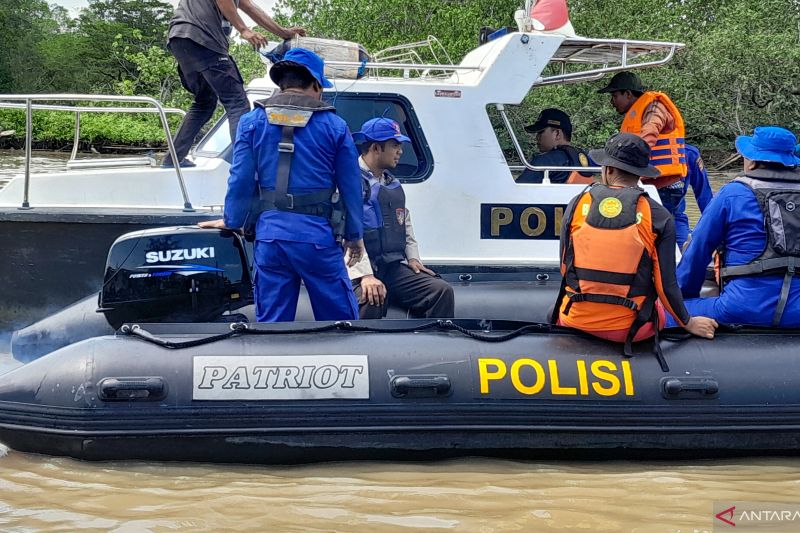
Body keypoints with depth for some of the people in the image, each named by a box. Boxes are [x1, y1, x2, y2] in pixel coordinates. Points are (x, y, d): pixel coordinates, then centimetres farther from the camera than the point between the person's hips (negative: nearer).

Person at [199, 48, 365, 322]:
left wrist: (231, 221, 19)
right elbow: (351, 186, 5)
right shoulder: (334, 125, 2)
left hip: (270, 233, 2)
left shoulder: (252, 122, 5)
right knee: (339, 317, 7)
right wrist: (355, 235, 16)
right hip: (316, 235, -2)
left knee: (271, 321, 8)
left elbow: (241, 179, 4)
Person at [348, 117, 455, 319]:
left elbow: (406, 225, 30)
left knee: (442, 290, -10)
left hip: (394, 268, 8)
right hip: (360, 271, -8)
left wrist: (413, 258, 12)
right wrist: (366, 275, -24)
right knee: (371, 301, -37)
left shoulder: (393, 185, 23)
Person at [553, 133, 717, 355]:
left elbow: (565, 268, 6)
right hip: (630, 328, -1)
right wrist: (688, 323, 12)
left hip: (577, 321, 2)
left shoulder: (578, 204, -1)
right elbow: (666, 283, -6)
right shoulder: (658, 217, -6)